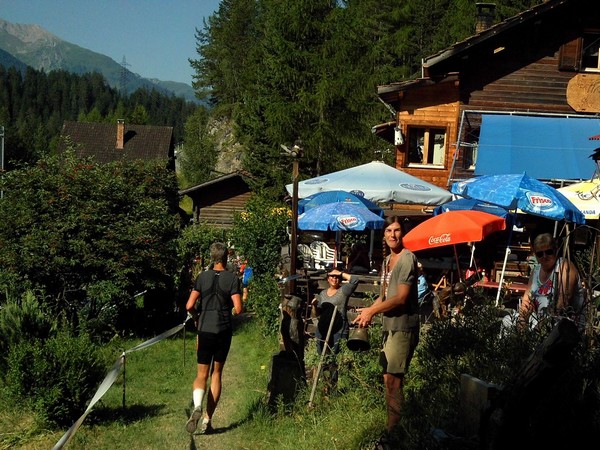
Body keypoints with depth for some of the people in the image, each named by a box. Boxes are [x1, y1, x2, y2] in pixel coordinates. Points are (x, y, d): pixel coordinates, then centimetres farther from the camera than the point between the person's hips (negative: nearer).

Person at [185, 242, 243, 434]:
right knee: (216, 374, 11)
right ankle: (207, 420, 8)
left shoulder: (202, 277, 0)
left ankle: (197, 407, -21)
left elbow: (190, 306, -5)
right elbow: (238, 308, -12)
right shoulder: (232, 278, -5)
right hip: (224, 331, -1)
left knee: (201, 374, 8)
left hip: (205, 331, 1)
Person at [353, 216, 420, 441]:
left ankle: (394, 429, -3)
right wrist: (368, 312, 4)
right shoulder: (387, 260, 15)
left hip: (403, 327, -9)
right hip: (390, 325, 9)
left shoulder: (407, 259, -14)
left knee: (393, 379, -9)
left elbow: (401, 298, -19)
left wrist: (372, 311, -13)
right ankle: (391, 424, 22)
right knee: (388, 377, 13)